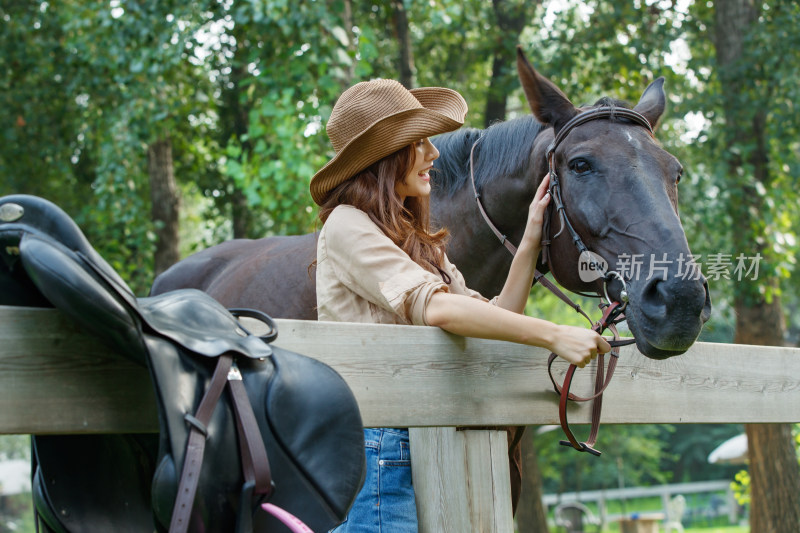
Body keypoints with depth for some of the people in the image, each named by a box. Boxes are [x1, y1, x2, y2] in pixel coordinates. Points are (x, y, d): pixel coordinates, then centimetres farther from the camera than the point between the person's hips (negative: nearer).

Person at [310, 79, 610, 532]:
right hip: (376, 447, -9)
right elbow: (432, 307, -21)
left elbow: (491, 318, 13)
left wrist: (530, 244, 5)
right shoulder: (347, 226, -8)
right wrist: (553, 335, -24)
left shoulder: (420, 243, 21)